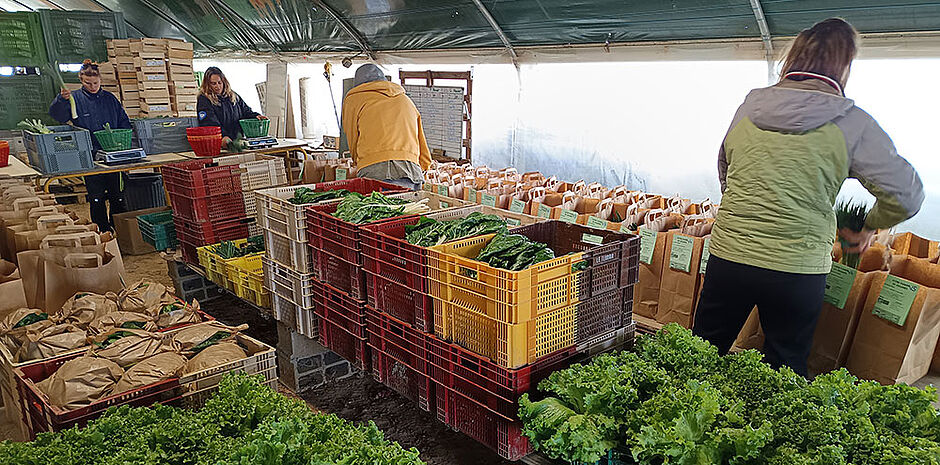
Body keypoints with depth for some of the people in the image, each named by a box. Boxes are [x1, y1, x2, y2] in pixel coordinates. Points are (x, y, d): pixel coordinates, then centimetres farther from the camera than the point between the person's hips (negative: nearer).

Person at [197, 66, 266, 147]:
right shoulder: (203, 100, 1)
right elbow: (210, 123, -12)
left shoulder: (233, 96, 19)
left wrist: (256, 116, 4)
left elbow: (246, 111, 27)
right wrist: (223, 136, -28)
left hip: (237, 141, 3)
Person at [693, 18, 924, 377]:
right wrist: (868, 227, 16)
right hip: (797, 271, -2)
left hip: (728, 256, 3)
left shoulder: (749, 106, 6)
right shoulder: (851, 123, -4)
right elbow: (907, 196, -3)